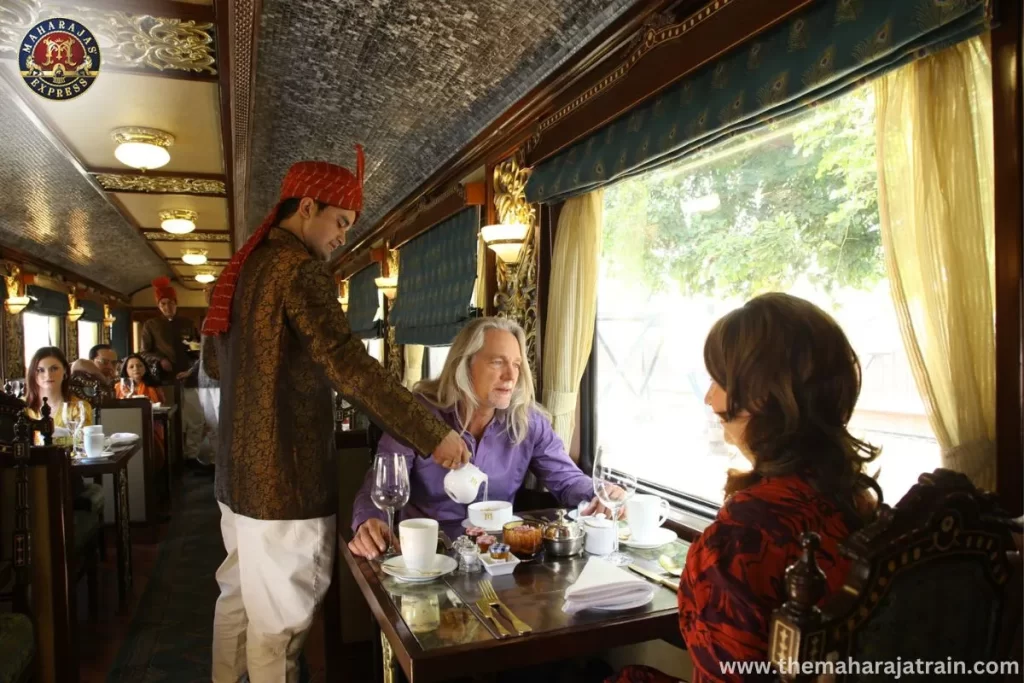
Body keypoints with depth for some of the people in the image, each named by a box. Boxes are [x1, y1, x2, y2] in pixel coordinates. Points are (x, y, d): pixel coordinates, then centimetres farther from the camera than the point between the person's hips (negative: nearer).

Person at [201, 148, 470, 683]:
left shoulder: (240, 268, 12)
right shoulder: (301, 267, -17)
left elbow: (213, 363, 22)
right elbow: (350, 368, -28)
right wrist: (434, 435, -26)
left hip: (240, 470, 10)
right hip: (285, 477, -9)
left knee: (241, 597, 22)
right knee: (279, 620, 4)